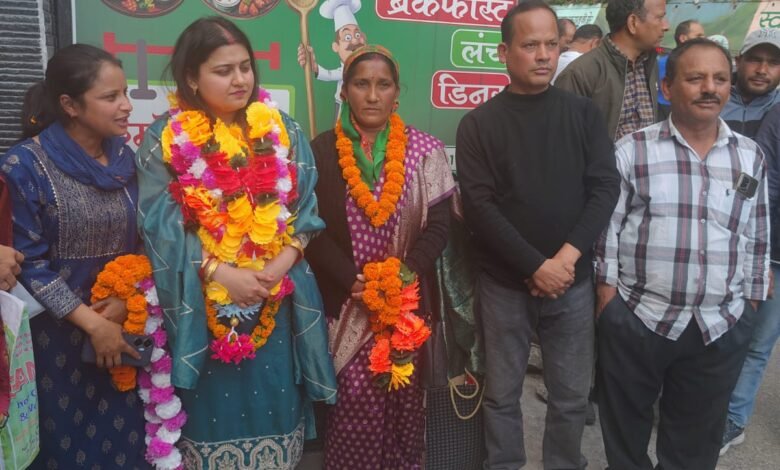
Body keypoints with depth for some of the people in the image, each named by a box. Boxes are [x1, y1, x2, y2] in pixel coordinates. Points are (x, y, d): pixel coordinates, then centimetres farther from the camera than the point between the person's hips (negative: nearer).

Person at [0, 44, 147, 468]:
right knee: (69, 436, 12)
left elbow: (143, 241, 5)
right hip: (58, 330, -4)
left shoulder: (124, 157, 2)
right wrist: (92, 324, -14)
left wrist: (126, 301, -9)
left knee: (123, 433, 14)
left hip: (126, 324, 4)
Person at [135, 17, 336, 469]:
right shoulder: (165, 139, -2)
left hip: (277, 300, 2)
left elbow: (306, 209, 2)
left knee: (273, 403, 12)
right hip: (203, 302, -2)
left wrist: (279, 266, -13)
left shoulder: (283, 131, 5)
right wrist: (222, 274, -16)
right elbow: (162, 225, -7)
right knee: (214, 408, 9)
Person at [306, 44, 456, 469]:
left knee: (405, 396, 7)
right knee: (355, 400, -2)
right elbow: (312, 229, -3)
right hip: (347, 302, -1)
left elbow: (438, 225, -2)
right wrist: (352, 281, -14)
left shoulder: (425, 150, 0)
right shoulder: (321, 152, -1)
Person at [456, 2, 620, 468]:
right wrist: (536, 266, -16)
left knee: (572, 394, 12)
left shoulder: (584, 113, 4)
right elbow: (479, 205, -10)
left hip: (573, 282, 2)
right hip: (504, 284, -1)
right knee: (502, 394, 10)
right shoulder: (479, 124, -2)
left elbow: (605, 187, -2)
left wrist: (568, 255, -14)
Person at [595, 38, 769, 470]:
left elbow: (758, 238, 10)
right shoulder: (632, 151, -5)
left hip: (723, 326, 3)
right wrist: (606, 296, -6)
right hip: (636, 318, -2)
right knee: (626, 421, 14)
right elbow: (607, 227, -4)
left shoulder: (751, 157, 5)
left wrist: (752, 304, 9)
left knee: (698, 434, 18)